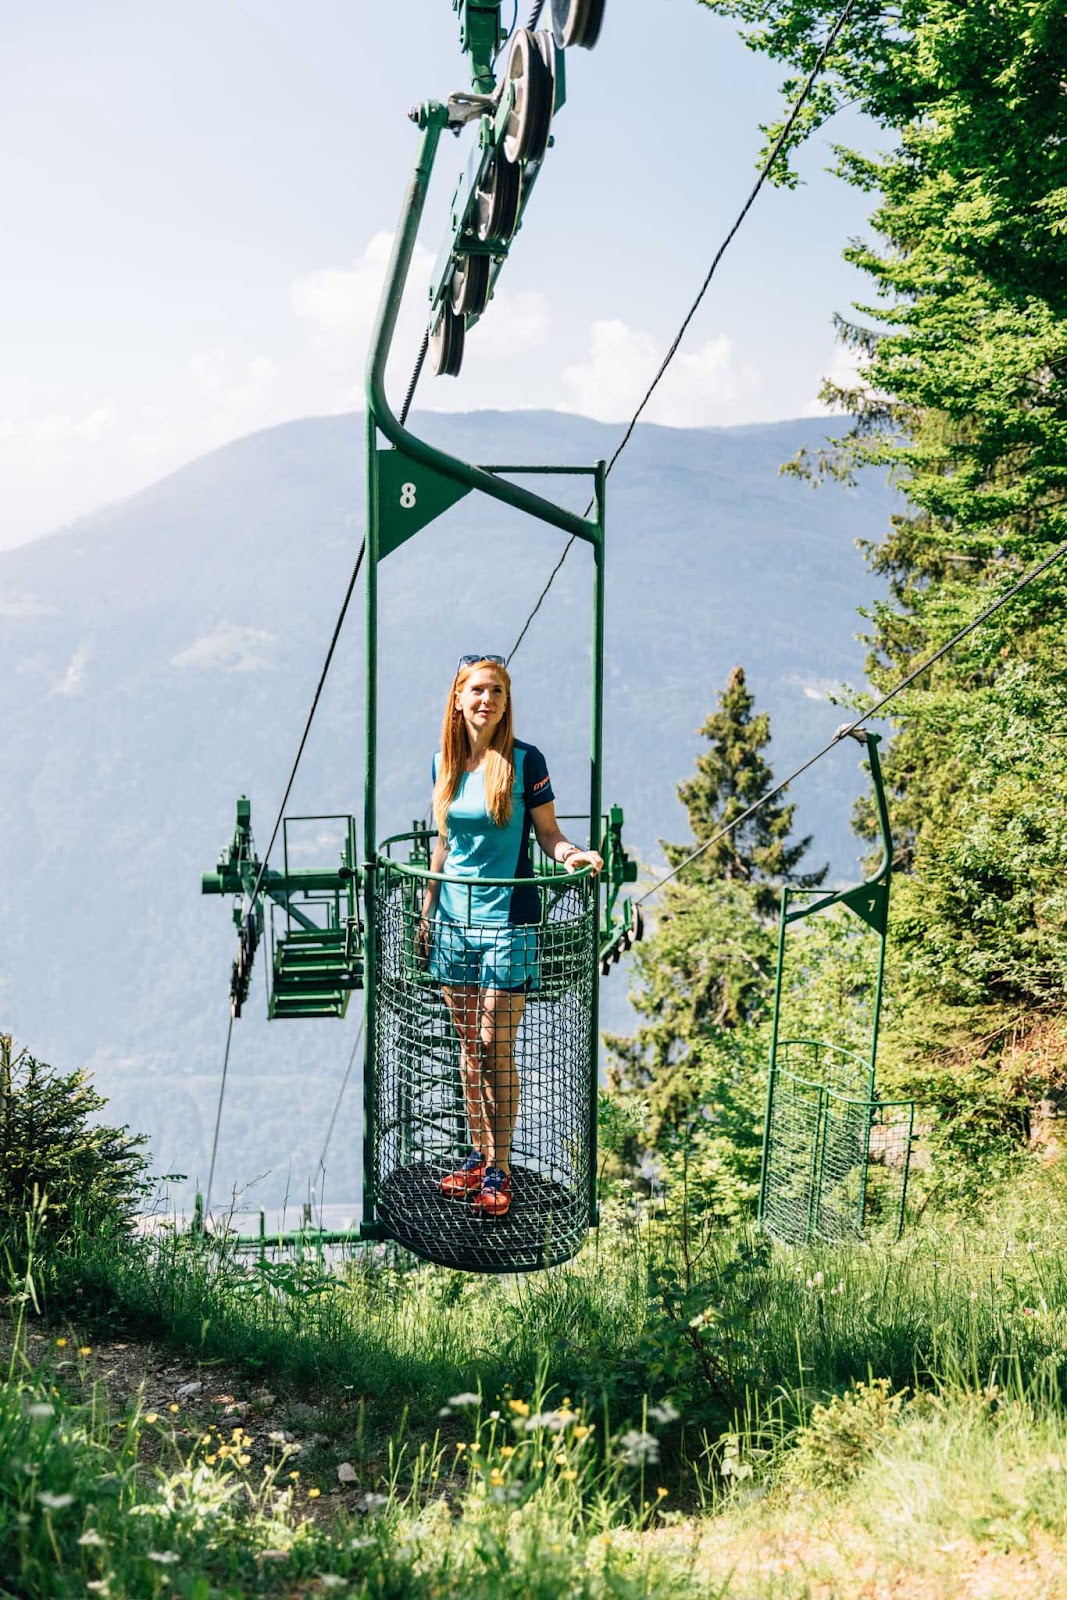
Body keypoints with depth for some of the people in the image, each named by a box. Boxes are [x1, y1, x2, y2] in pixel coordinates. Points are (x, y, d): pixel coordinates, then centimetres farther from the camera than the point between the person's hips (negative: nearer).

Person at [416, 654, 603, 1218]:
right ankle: (478, 1154, 24)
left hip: (507, 921, -4)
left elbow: (548, 834, -3)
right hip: (453, 918, 4)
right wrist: (426, 912, 16)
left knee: (496, 1047, -3)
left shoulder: (525, 760, -7)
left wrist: (571, 853, -24)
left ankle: (499, 1169, 8)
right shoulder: (444, 763, 7)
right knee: (468, 1044, 11)